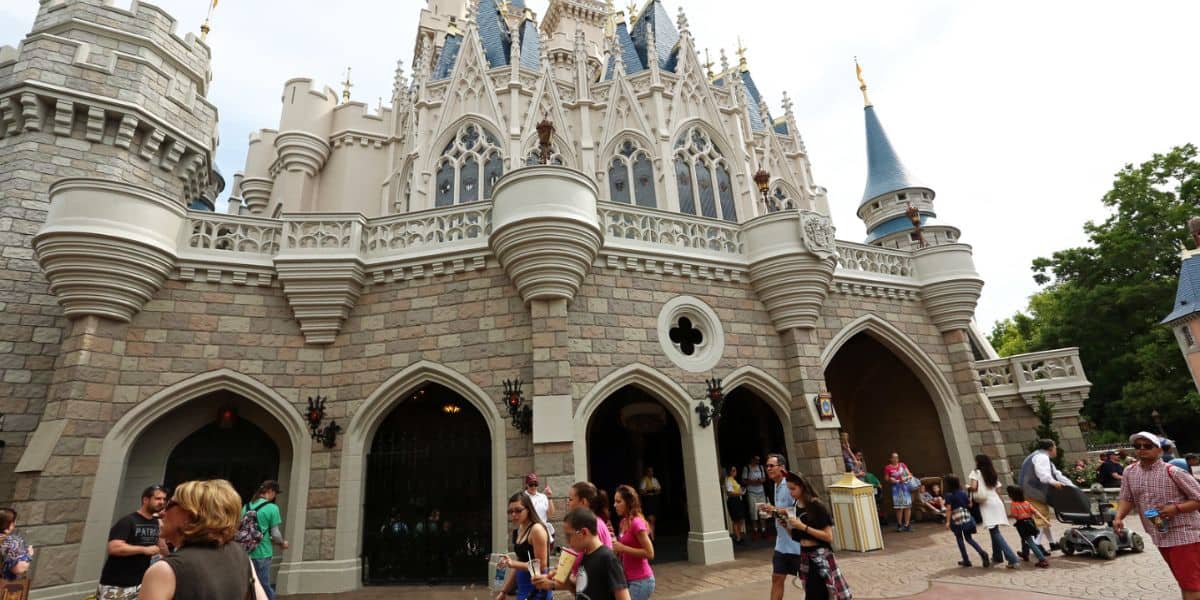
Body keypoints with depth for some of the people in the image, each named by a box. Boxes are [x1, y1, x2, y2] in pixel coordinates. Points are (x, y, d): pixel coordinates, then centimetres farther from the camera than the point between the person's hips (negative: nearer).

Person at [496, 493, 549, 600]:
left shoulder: (537, 529, -15)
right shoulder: (517, 531, 9)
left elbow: (541, 566, -16)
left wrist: (513, 564, -25)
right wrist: (503, 590, 15)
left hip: (536, 590, -8)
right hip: (522, 588, 8)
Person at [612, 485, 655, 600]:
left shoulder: (636, 523, -18)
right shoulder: (624, 522, 8)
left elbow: (649, 553, -21)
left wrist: (622, 548, -21)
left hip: (641, 581, -9)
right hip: (629, 579, 9)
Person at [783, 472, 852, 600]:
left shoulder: (816, 505, -14)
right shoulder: (795, 506, 4)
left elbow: (828, 537, -17)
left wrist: (803, 526, -21)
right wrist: (789, 526, -6)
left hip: (820, 557, -6)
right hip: (804, 556, 6)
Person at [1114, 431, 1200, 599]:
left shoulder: (1172, 472, -14)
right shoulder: (1130, 472, 1)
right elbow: (1127, 499, 5)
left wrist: (1176, 508, -23)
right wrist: (1119, 518, -11)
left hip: (1183, 535, -5)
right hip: (1160, 537, 5)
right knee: (1184, 583, 19)